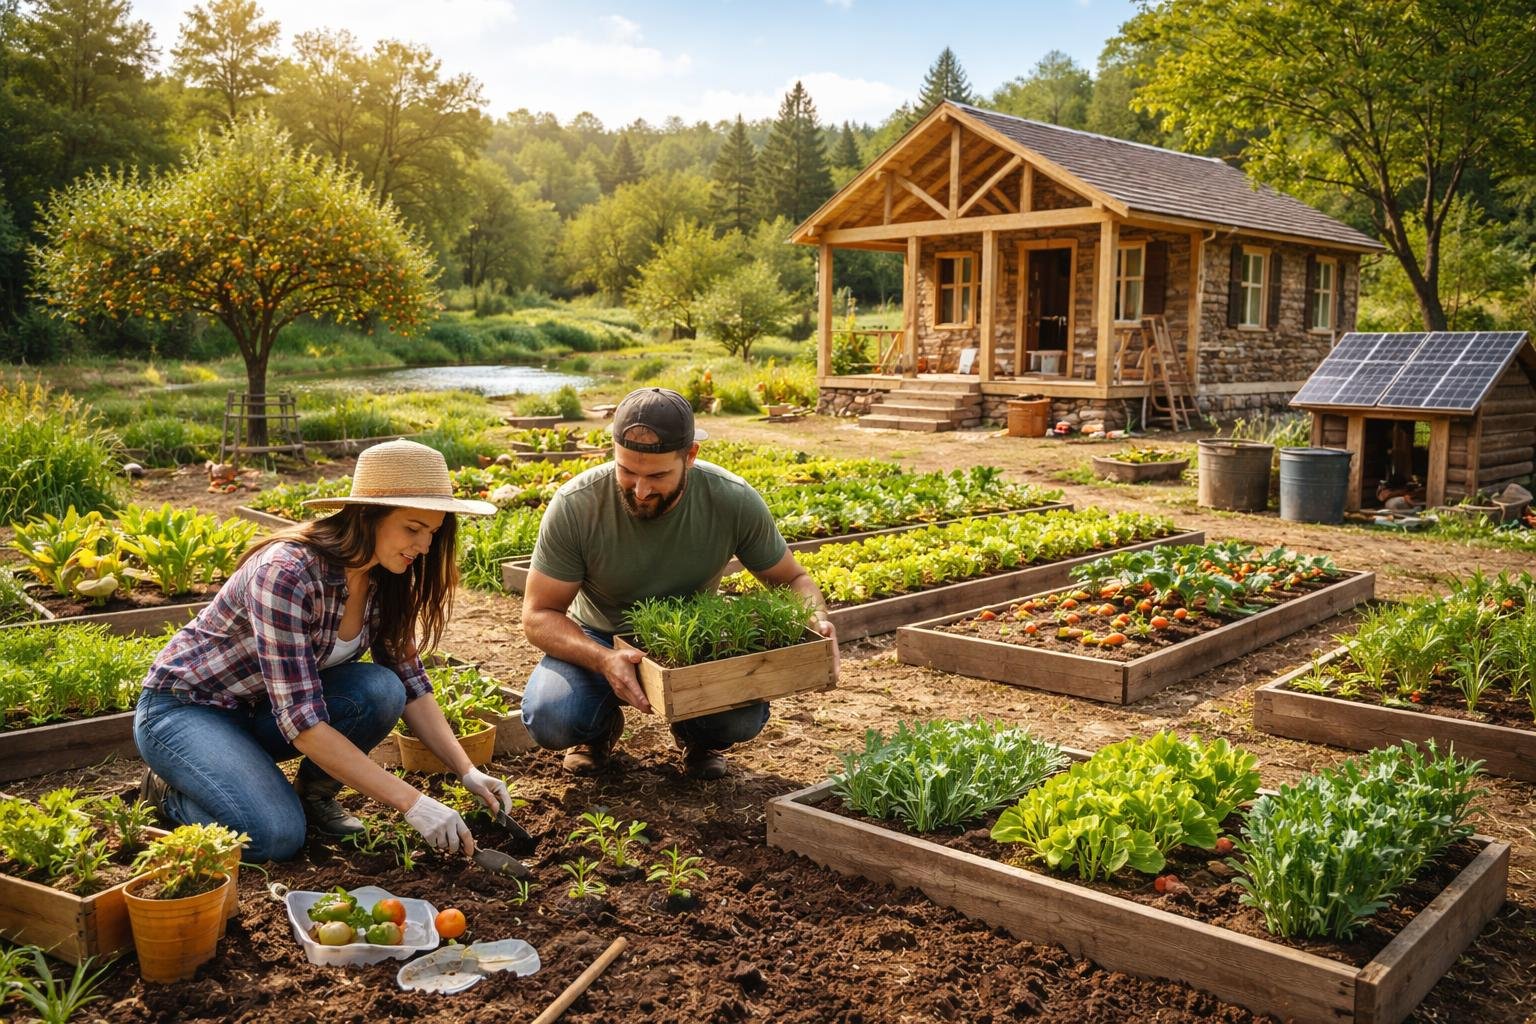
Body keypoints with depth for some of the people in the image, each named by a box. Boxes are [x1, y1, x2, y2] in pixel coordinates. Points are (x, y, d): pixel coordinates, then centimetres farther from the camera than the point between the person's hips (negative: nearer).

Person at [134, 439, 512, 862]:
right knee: (277, 836, -28)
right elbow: (303, 722, -35)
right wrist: (412, 802, -36)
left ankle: (314, 791, 3)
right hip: (184, 708, -6)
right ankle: (171, 788, 1)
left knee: (380, 691, -23)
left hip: (259, 713, 6)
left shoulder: (383, 579, -9)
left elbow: (410, 686, -2)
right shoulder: (286, 574, -32)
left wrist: (467, 771, -14)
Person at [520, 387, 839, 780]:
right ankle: (601, 726, 9)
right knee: (549, 719, -30)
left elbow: (791, 578, -6)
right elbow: (538, 614, -20)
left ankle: (694, 733, 10)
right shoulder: (574, 506, -26)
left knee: (743, 718, -29)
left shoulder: (735, 502, -22)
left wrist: (818, 621, -30)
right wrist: (603, 660, -40)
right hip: (599, 641, 0)